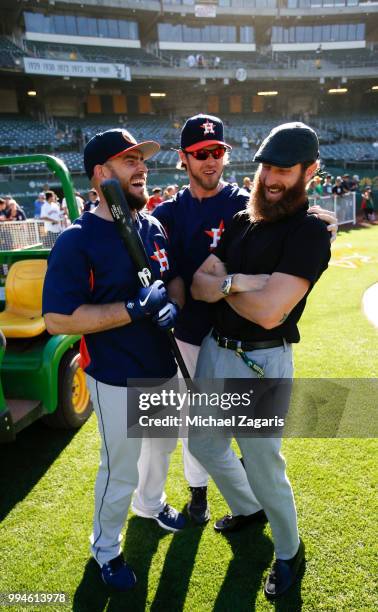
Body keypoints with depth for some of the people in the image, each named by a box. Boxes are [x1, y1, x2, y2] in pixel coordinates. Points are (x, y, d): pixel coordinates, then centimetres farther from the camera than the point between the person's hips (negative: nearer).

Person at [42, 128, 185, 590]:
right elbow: (57, 319, -24)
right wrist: (134, 309, -30)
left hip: (164, 367, 7)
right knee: (119, 471, 9)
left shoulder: (155, 227, 0)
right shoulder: (77, 240, -20)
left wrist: (170, 304, -8)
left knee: (163, 447, 27)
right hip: (117, 379, -7)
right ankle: (105, 548, 38)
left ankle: (153, 502, 58)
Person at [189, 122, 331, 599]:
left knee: (264, 469, 7)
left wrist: (221, 284, -11)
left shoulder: (310, 232, -16)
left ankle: (289, 552, 37)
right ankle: (247, 509, 51)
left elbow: (269, 312, -27)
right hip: (214, 350, 8)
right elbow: (198, 285, -1)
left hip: (261, 363, -7)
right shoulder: (242, 221, 6)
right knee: (204, 445, 23)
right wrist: (242, 281, -21)